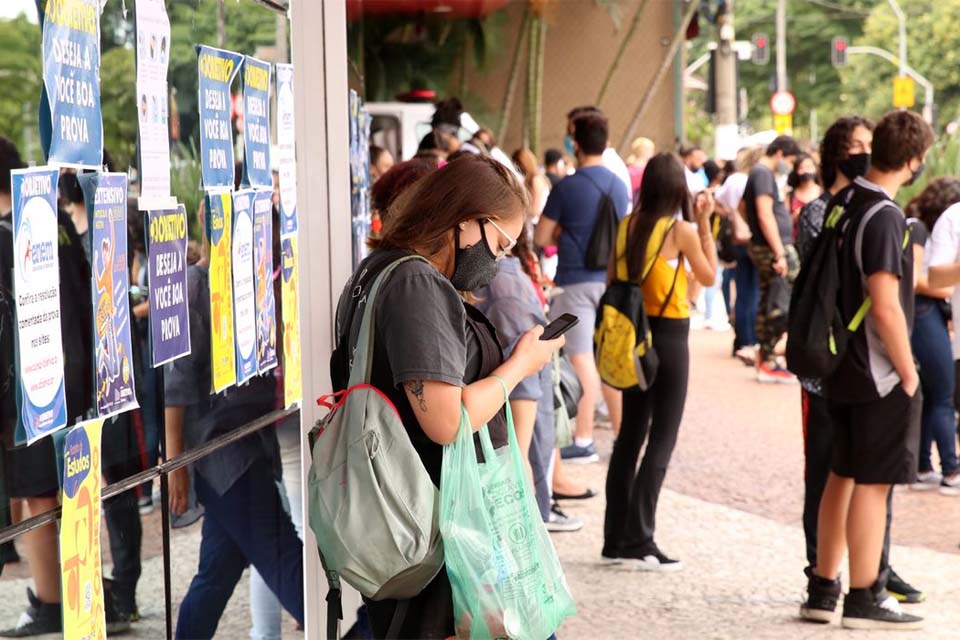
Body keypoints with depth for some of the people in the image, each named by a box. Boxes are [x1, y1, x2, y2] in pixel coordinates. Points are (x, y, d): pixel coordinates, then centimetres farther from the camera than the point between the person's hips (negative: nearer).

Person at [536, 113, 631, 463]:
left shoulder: (567, 187, -10)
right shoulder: (620, 186, 6)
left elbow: (542, 237, -6)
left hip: (577, 281, -5)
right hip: (612, 279, 5)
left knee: (582, 359, -2)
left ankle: (584, 441, 1)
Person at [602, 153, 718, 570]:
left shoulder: (628, 226, 2)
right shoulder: (681, 230, -13)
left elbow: (612, 279, 6)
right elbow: (709, 276, 0)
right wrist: (705, 225, 1)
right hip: (670, 336, -6)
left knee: (630, 434, 14)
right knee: (661, 441, -1)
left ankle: (615, 539, 18)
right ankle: (639, 543, -3)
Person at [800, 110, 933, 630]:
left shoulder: (846, 203, 7)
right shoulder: (884, 216, -19)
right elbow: (885, 305, -24)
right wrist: (908, 372, -14)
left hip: (843, 367, 9)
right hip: (879, 372, -9)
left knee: (842, 475, 15)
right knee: (873, 482, -1)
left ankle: (823, 591, 21)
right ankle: (863, 600, 6)